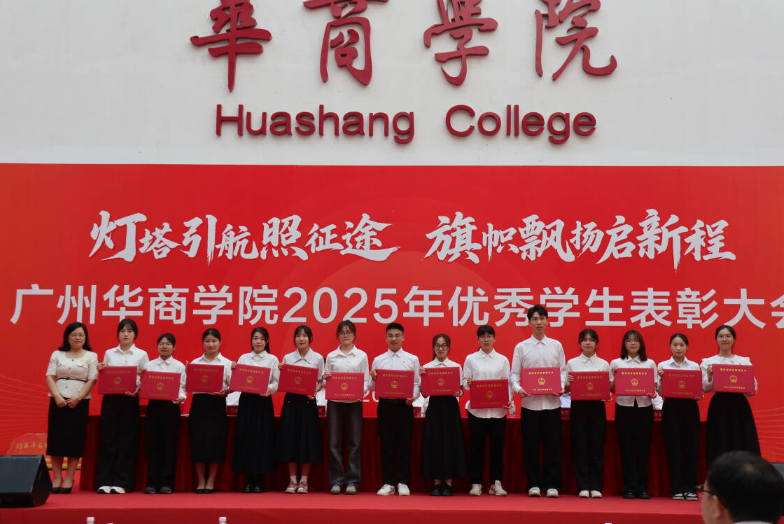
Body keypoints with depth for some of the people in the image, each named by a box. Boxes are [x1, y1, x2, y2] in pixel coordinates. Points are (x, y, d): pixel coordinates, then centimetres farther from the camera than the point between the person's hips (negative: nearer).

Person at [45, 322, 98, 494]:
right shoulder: (57, 354, 10)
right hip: (58, 400, 2)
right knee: (56, 438, -1)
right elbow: (49, 377, 3)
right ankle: (57, 478, 6)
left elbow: (92, 380, -2)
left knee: (75, 439, -3)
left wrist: (78, 398, -14)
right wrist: (57, 397, -13)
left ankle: (69, 479, 3)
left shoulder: (91, 356, 6)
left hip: (80, 402, -1)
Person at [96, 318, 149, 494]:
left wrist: (139, 387, -18)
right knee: (108, 438, 1)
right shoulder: (109, 353, 9)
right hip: (110, 398, 1)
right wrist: (100, 371, -8)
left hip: (130, 400, -1)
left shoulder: (141, 355, 4)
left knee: (127, 440, 0)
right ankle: (104, 481, 6)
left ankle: (121, 482, 6)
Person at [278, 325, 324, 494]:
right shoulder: (287, 358, 6)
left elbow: (321, 382, 5)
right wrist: (281, 372, -9)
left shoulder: (318, 358, 1)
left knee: (307, 440, -1)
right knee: (290, 439, 0)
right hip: (291, 400, 2)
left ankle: (304, 481, 9)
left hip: (308, 402, -1)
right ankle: (292, 480, 9)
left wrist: (315, 391, -14)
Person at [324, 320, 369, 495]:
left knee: (354, 441, 0)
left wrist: (363, 390, -15)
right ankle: (336, 481, 7)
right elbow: (326, 382, 10)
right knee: (334, 442, 0)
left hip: (354, 402, -1)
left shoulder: (362, 355, 6)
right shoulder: (331, 356, 9)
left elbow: (366, 380, 4)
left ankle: (352, 481, 7)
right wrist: (325, 379, -11)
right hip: (334, 401, 1)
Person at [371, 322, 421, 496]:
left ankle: (403, 483, 10)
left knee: (404, 444, 1)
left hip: (404, 405, -1)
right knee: (387, 444, 3)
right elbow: (373, 387, 7)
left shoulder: (412, 359, 6)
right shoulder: (378, 360, 8)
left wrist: (413, 397, -15)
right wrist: (373, 379, -14)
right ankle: (388, 483, 10)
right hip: (385, 405, 1)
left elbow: (416, 384, 3)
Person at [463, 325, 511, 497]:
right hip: (477, 409, -1)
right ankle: (476, 483, 9)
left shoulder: (502, 360, 8)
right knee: (477, 447, 1)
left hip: (498, 409, 1)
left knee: (497, 447, 3)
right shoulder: (471, 359, 6)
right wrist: (468, 383, -17)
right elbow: (464, 381, 6)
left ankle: (496, 483, 12)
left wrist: (508, 400, -10)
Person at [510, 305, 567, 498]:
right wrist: (518, 388, -16)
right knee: (531, 445, 3)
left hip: (552, 402, 1)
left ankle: (552, 485, 9)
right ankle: (534, 484, 12)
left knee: (552, 445, 2)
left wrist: (561, 386, -10)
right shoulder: (521, 347, 6)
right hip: (530, 402, 0)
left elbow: (562, 370, 9)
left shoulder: (556, 345, 9)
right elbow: (514, 373, 3)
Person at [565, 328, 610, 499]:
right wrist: (568, 383, -15)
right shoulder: (572, 363, 7)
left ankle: (596, 487, 7)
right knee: (580, 446, 0)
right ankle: (583, 487, 6)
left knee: (597, 446, 1)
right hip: (578, 405, 0)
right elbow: (565, 388, 7)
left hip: (597, 406, 0)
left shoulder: (603, 364, 8)